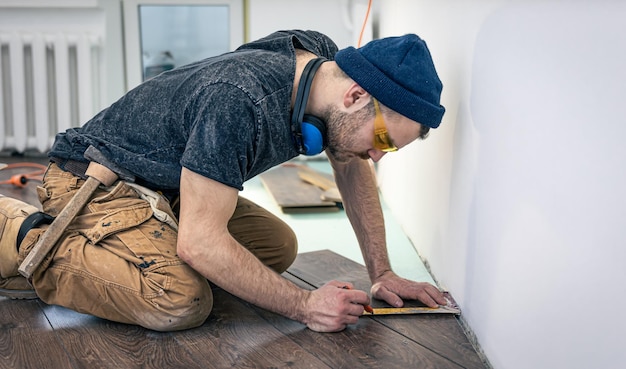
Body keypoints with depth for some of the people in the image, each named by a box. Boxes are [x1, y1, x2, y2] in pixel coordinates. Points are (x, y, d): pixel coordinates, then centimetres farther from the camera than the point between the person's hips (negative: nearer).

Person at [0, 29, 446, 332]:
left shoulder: (322, 58, -8)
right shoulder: (241, 101, -35)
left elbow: (352, 168, 6)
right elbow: (199, 241, -32)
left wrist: (382, 272, 2)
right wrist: (305, 306, -26)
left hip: (167, 186, 9)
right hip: (99, 179, -9)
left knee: (278, 245, 4)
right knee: (181, 302, -30)